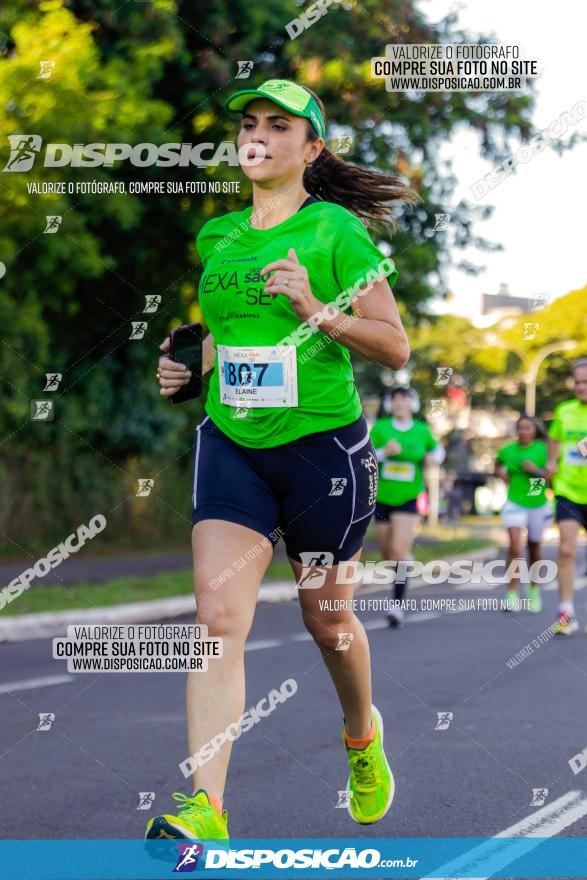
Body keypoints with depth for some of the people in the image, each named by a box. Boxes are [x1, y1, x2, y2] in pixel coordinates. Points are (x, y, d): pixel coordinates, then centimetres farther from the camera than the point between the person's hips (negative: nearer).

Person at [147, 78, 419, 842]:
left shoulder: (336, 231, -6)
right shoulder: (217, 235, 10)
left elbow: (395, 349, -8)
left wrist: (317, 311, -22)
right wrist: (187, 363, 6)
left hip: (321, 443, -3)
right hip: (230, 442, 4)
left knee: (326, 616, 13)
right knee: (219, 615, -12)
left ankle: (362, 735, 44)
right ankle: (205, 808, -17)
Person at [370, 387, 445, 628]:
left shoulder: (422, 431, 1)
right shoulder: (380, 428, -3)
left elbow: (437, 449, 20)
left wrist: (435, 456, -1)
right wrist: (384, 452, -22)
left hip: (408, 499, -2)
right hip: (382, 497, 2)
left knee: (400, 550, -18)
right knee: (387, 552, 10)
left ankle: (398, 605, -18)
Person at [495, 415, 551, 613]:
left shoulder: (543, 449, -8)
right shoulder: (507, 450, 1)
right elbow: (498, 465, 22)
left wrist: (536, 471, -24)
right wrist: (501, 474, 2)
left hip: (538, 505, 0)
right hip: (515, 504, 0)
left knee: (534, 548, 14)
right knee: (514, 547, -16)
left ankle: (534, 589, 36)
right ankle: (512, 596, -15)